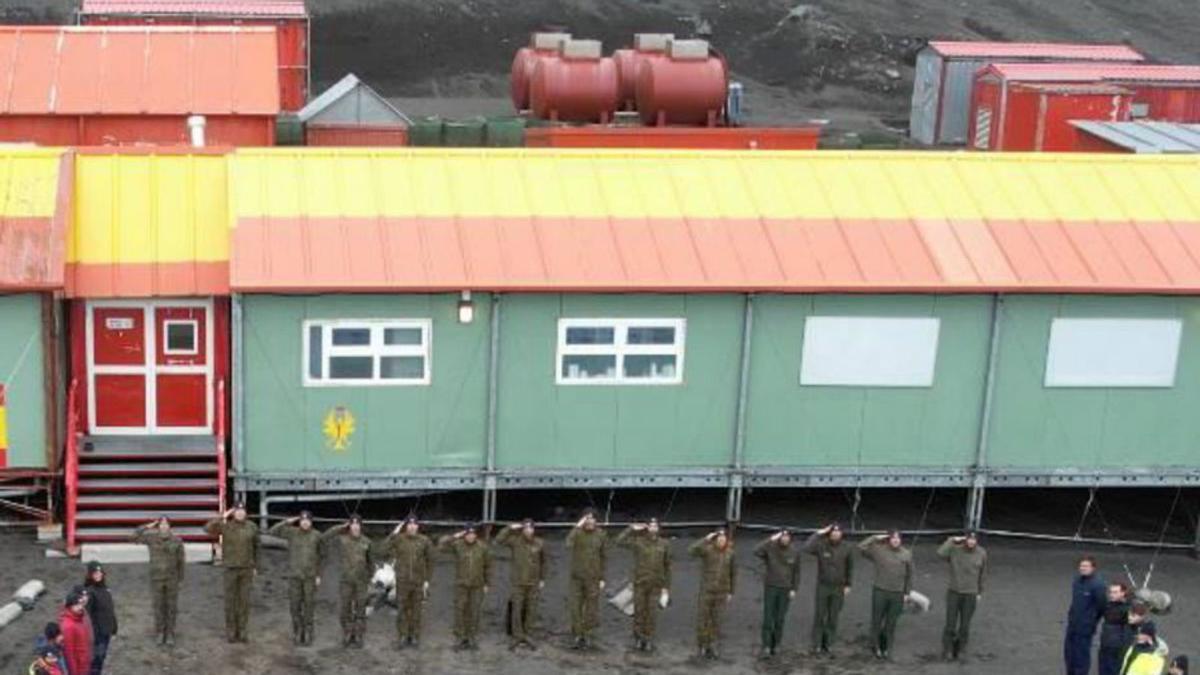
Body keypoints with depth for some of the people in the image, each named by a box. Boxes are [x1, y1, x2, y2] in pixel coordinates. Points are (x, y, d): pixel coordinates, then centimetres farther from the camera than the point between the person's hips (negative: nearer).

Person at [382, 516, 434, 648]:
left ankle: (415, 636, 15)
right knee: (403, 609, 1)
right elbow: (386, 548, -15)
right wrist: (394, 534, -18)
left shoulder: (425, 541, 1)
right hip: (402, 581, 0)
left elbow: (429, 561, 4)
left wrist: (427, 580, 0)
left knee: (416, 610, 6)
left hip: (419, 582, 1)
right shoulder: (399, 539, 0)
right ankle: (402, 637, 7)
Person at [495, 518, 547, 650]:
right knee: (516, 610, -3)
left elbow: (543, 562, 11)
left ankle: (528, 637, 15)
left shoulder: (540, 543, 0)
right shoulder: (516, 541, -5)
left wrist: (542, 579, 11)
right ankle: (517, 637, 5)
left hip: (533, 583, 1)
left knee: (531, 611, 5)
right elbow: (499, 541, -13)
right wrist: (510, 528, -16)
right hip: (518, 582, -1)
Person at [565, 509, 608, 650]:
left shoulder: (601, 535, -2)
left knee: (591, 608, 5)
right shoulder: (577, 532, -5)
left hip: (593, 578, 0)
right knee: (575, 607, 0)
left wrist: (602, 578, 1)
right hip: (576, 576, 0)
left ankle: (587, 637, 16)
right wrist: (577, 527, -27)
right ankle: (578, 637, 10)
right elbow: (569, 544, -26)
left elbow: (604, 558, 4)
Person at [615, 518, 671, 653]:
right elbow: (620, 541, -12)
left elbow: (667, 566, 7)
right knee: (639, 610, 4)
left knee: (652, 612, 2)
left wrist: (666, 586, 5)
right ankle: (638, 638, 14)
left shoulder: (664, 544, 2)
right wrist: (632, 529, -12)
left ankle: (649, 639, 11)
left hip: (656, 584, 1)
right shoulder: (638, 541, -2)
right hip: (640, 583, -1)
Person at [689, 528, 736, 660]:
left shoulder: (730, 553, -2)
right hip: (706, 590, -2)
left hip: (722, 591, 2)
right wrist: (706, 540, -32)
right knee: (703, 618, 4)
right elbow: (691, 551, -31)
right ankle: (702, 645, 20)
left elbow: (733, 573, 7)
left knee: (716, 619, 6)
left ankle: (712, 647, 17)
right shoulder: (707, 549, -13)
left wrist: (731, 592, 7)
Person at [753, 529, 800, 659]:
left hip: (785, 590, 2)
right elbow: (756, 551, -23)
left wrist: (794, 589, 1)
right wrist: (770, 540, -22)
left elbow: (796, 573, 9)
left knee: (780, 619, 5)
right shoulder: (770, 549, -5)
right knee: (768, 618, -6)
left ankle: (775, 645, 15)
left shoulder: (794, 554, 4)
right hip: (770, 588, -2)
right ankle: (766, 647, -6)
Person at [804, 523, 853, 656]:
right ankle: (816, 645, 15)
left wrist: (848, 585, 4)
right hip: (823, 586, -1)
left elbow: (850, 568, 4)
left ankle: (828, 645, 19)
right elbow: (807, 548, -30)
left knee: (833, 618, 8)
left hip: (838, 588, 1)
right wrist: (818, 534, -25)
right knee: (819, 616, 5)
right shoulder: (821, 545, -12)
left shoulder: (847, 548, -6)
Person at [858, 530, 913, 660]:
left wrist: (907, 593, 8)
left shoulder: (907, 554, 3)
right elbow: (861, 548, -11)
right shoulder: (879, 550, -4)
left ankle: (887, 649, 19)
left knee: (891, 624, 8)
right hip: (880, 592, -1)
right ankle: (876, 648, 20)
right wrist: (875, 538, -10)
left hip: (897, 594, 2)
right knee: (876, 622, 5)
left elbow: (909, 575, 9)